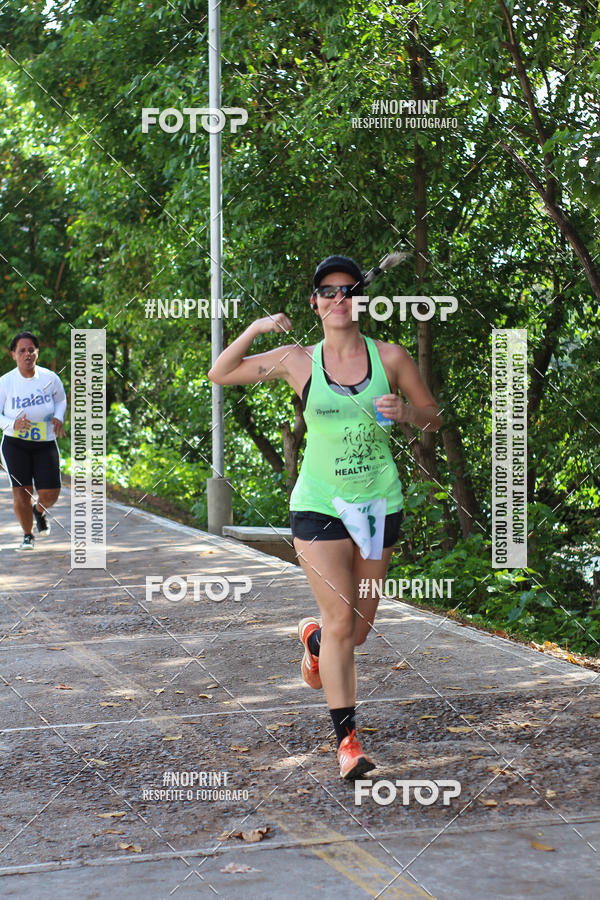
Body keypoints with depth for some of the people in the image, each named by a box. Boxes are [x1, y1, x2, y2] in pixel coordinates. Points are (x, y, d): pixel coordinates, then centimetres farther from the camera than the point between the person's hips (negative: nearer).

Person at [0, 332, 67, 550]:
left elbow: (61, 399, 14)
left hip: (45, 444, 1)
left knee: (50, 494, -7)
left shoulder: (50, 378, -6)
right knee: (21, 492, -11)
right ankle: (27, 535, 15)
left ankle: (39, 511, 31)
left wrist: (58, 418, -6)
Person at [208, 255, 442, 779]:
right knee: (341, 624, -10)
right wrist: (254, 329, -10)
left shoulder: (390, 357, 0)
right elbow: (220, 376, 3)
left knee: (360, 630, 11)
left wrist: (405, 411, -13)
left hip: (380, 504, 2)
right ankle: (347, 740, -1)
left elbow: (434, 418, 8)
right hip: (320, 505, -2)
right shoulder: (299, 361, -1)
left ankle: (313, 639, 47)